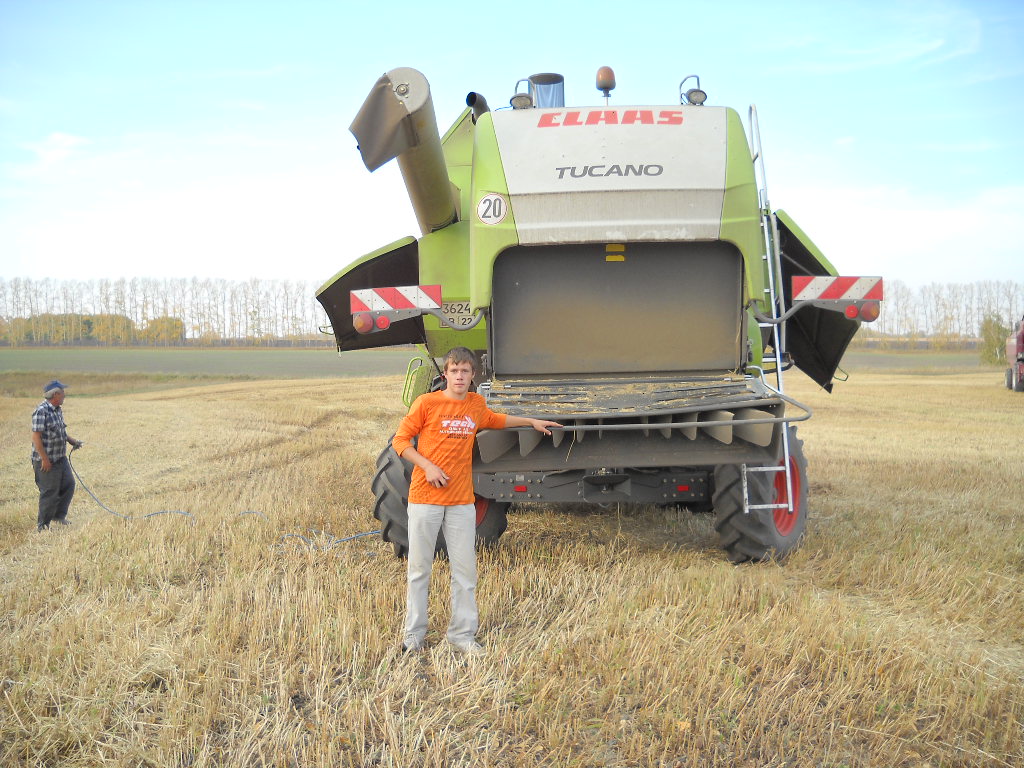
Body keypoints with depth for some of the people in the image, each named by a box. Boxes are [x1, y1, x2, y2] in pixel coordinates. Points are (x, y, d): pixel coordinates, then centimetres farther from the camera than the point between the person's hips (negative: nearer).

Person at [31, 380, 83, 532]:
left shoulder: (58, 410, 10)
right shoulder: (41, 412, -20)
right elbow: (36, 436, -23)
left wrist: (72, 441, 8)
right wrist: (45, 459, -23)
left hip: (61, 458, 9)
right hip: (47, 461, -9)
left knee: (68, 484, 14)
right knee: (50, 492, -3)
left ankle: (59, 515, 29)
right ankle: (42, 525, 9)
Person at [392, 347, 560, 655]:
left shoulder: (476, 404, 9)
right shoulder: (427, 403, -6)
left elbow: (494, 419, 32)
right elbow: (400, 440, -3)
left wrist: (531, 421, 34)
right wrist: (427, 466, -14)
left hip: (461, 502, 4)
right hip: (425, 498, -4)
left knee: (465, 570, 5)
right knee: (419, 569, 4)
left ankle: (463, 635, 16)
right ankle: (414, 635, 15)